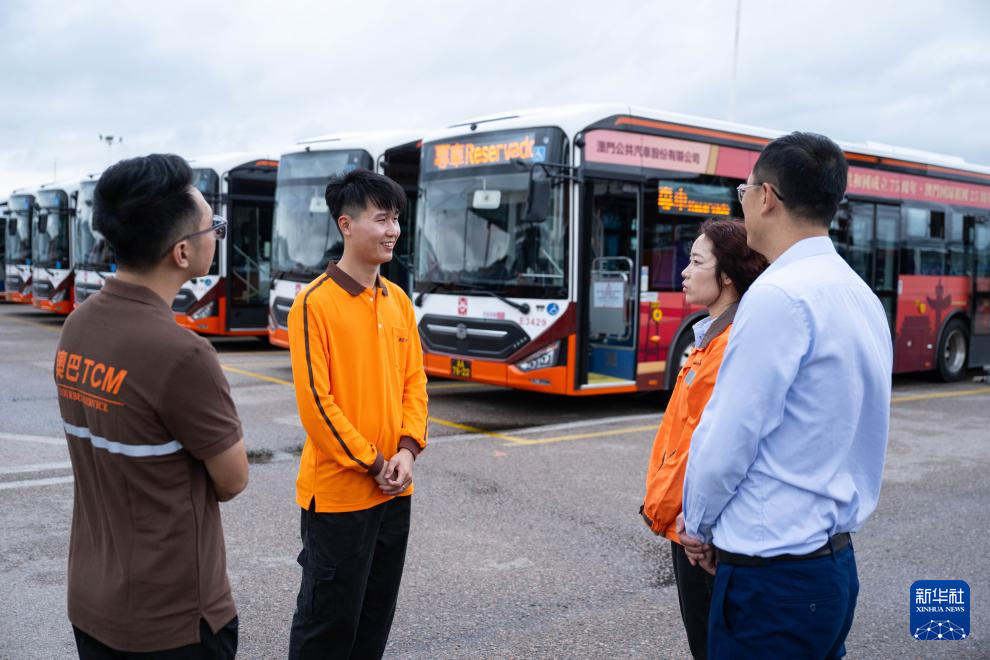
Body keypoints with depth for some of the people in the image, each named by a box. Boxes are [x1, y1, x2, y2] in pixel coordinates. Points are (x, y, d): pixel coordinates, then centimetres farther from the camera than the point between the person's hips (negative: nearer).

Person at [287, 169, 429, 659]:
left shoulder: (398, 300, 7)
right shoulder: (316, 302, -14)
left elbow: (414, 380, 9)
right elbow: (314, 399, -17)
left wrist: (407, 449, -5)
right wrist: (371, 463, -13)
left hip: (394, 490, 7)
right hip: (338, 491, -6)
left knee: (376, 614, 18)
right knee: (329, 620, 6)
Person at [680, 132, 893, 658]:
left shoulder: (780, 295, -20)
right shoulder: (859, 294, 8)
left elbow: (729, 438, -18)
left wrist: (697, 523, 0)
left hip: (771, 577, -9)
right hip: (836, 560, 9)